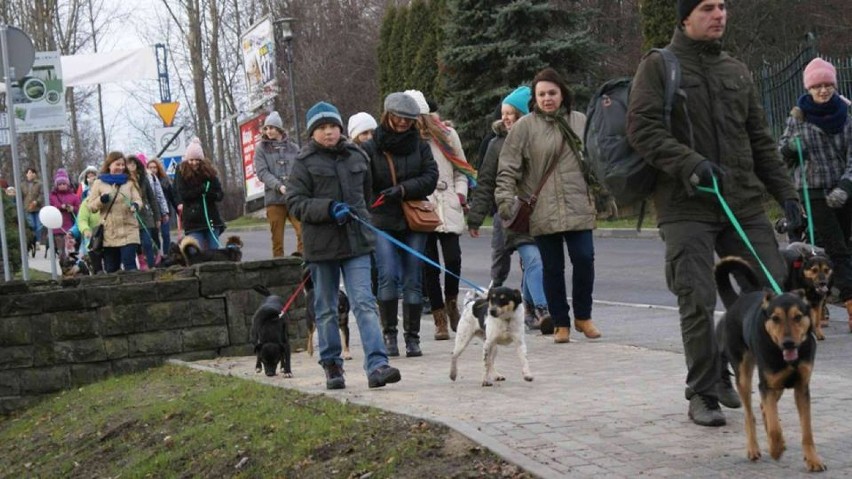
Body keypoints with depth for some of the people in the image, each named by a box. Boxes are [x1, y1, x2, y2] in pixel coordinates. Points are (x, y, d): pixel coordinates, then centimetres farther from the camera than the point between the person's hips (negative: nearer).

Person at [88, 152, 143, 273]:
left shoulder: (129, 182, 10)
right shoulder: (99, 183, 5)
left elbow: (138, 199, 4)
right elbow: (91, 206, 4)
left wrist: (136, 205, -20)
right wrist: (101, 200, -16)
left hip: (129, 231, 0)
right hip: (109, 233, 0)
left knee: (129, 264, -11)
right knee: (111, 269, 7)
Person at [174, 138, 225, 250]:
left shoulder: (209, 171, 6)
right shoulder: (182, 173, -1)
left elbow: (220, 194, 4)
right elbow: (183, 194, -10)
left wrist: (211, 194, -18)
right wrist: (202, 189, -14)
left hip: (211, 218, 3)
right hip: (193, 220, -3)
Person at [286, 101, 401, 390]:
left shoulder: (357, 157, 9)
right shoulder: (305, 163, -2)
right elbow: (295, 202, -8)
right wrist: (329, 209, -20)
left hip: (356, 242, 2)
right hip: (321, 244, -1)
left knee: (364, 302, -9)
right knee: (326, 309, 10)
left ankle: (377, 365, -15)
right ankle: (332, 365, 21)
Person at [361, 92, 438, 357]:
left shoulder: (419, 146, 10)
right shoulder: (370, 148, 3)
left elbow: (431, 178, 0)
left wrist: (403, 189, -13)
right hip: (383, 221, -2)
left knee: (412, 280, 3)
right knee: (388, 276, -13)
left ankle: (412, 337, 9)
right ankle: (389, 333, -1)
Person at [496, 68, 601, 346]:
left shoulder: (580, 122, 9)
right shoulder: (524, 126, 0)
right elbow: (508, 168, -2)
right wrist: (505, 198, -13)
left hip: (578, 206, 2)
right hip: (542, 210, -2)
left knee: (584, 258, -5)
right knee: (552, 267, 4)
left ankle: (583, 317, 14)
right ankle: (560, 323, 16)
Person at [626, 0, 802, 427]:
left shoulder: (737, 72, 18)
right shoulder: (658, 67, 2)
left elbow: (760, 141, 21)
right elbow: (642, 128, -10)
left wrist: (785, 193, 14)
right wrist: (690, 164, -21)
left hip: (744, 203, 5)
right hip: (685, 206, -5)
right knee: (697, 303, -6)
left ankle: (724, 371, 19)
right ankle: (702, 393, 10)